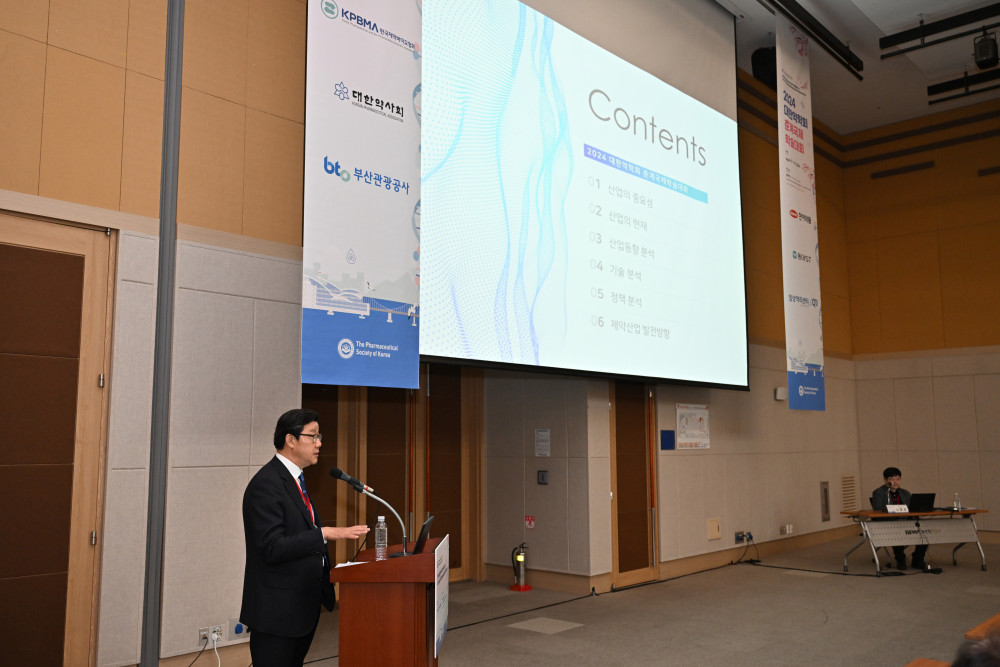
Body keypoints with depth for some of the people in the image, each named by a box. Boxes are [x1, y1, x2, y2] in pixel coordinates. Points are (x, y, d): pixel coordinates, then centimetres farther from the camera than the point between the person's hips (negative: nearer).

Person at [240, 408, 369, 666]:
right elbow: (272, 548, -25)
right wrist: (325, 534, -28)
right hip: (277, 610, -9)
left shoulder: (295, 479, 12)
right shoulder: (266, 485, -19)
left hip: (303, 604, 9)